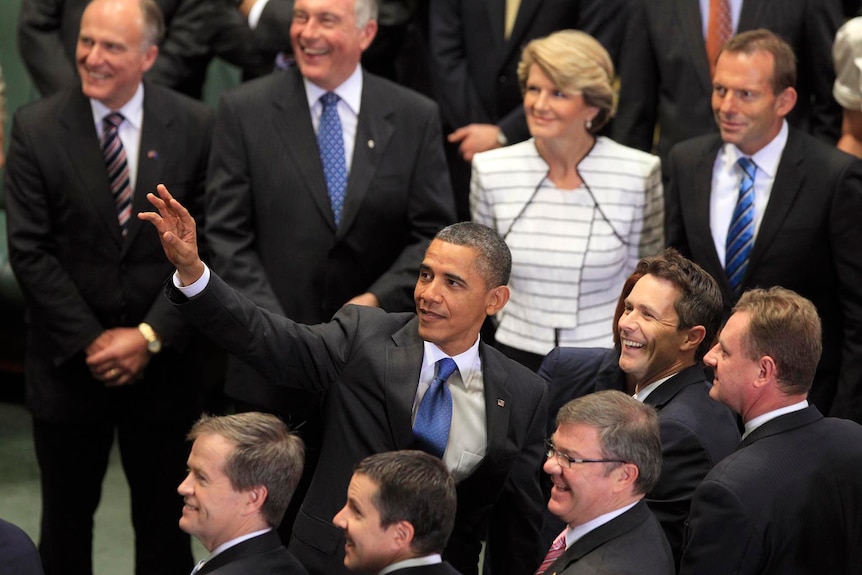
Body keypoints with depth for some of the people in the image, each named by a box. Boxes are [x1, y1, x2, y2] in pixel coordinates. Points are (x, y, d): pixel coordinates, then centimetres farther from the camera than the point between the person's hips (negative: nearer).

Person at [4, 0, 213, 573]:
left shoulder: (194, 127, -4)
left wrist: (151, 337, -12)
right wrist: (90, 342, -11)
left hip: (162, 363, 0)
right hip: (69, 364, 0)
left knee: (165, 519, 9)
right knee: (66, 522, 11)